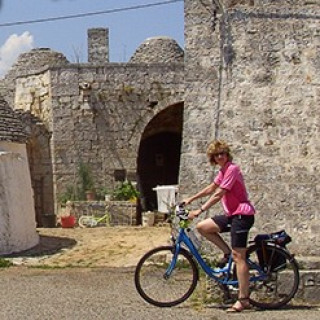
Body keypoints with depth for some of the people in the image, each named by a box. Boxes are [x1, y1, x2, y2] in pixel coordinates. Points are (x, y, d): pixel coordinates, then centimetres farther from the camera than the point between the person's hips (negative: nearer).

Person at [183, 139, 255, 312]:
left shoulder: (232, 169, -14)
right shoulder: (223, 171, 16)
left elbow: (218, 194, -19)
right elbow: (210, 189, 25)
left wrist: (199, 210, -20)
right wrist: (190, 199, 22)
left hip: (242, 215, -9)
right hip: (232, 214, 9)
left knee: (238, 257, -10)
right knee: (202, 227, 5)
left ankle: (243, 300, -9)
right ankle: (227, 252, 13)